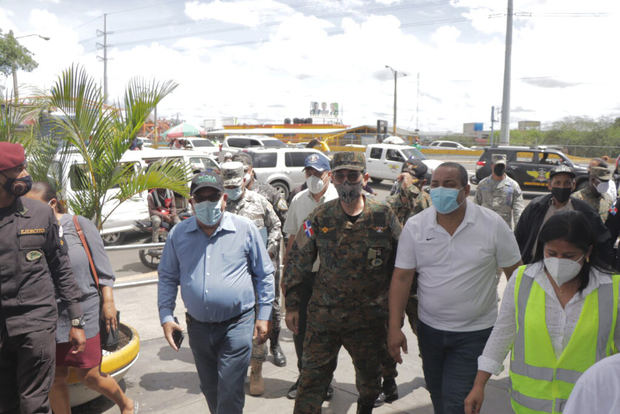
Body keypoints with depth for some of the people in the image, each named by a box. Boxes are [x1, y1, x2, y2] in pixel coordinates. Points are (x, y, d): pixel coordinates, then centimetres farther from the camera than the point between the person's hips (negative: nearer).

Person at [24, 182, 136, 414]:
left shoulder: (79, 225, -4)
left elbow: (103, 268, 0)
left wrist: (108, 302, -2)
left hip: (82, 315, -2)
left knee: (89, 376, 4)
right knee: (55, 378, 10)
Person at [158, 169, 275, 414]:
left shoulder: (245, 229, -5)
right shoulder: (178, 234, 2)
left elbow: (264, 274, 2)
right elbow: (167, 278, 10)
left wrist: (263, 316, -2)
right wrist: (166, 317, 1)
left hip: (237, 324, -3)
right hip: (198, 327, 4)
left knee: (230, 394, -2)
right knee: (210, 390, 19)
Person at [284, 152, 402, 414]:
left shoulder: (384, 216, -5)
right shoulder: (320, 218, -4)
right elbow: (297, 262, 3)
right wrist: (292, 305, 3)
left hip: (369, 316, 1)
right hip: (323, 314, -1)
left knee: (370, 376, 20)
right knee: (312, 377, 3)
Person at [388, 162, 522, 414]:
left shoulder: (493, 225, -11)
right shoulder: (415, 226, -6)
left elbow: (516, 274, -3)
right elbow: (402, 278, -5)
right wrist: (395, 327, -10)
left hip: (474, 333, -3)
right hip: (429, 328, 3)